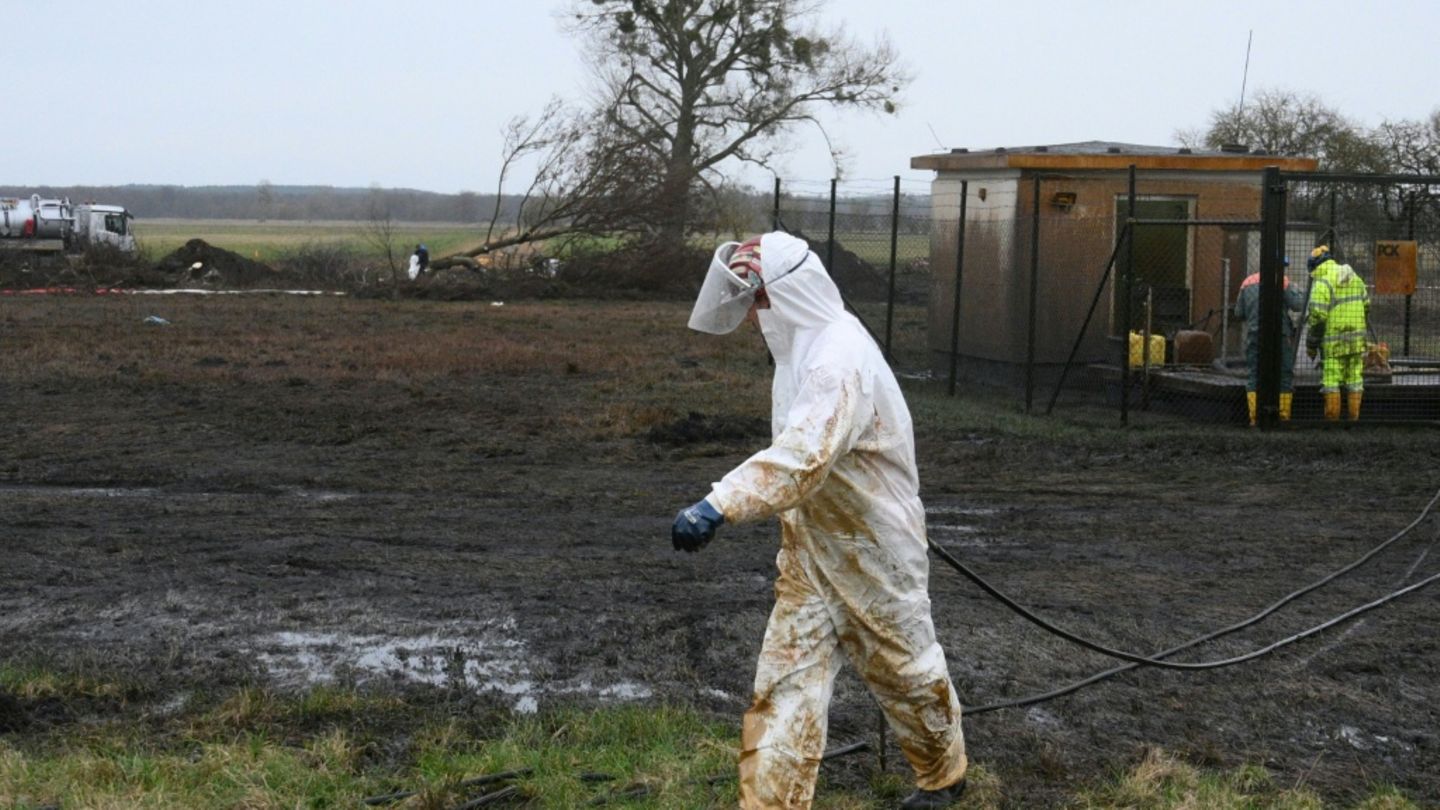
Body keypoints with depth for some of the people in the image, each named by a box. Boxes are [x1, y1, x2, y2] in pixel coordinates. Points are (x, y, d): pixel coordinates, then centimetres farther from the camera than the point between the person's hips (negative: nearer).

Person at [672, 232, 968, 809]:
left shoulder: (841, 359, -29)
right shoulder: (805, 346, 4)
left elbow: (801, 458, -43)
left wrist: (717, 507, -52)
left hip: (873, 552, -8)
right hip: (812, 551, 8)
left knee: (905, 670, 14)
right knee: (786, 683, 0)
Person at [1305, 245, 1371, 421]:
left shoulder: (1322, 283, -11)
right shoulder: (1355, 278, 11)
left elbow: (1318, 315, -16)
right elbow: (1366, 306, 16)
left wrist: (1311, 342, -8)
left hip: (1333, 340, -6)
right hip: (1357, 337, 6)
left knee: (1331, 379, -1)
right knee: (1355, 379, 10)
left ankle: (1332, 419, 0)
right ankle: (1354, 418, 11)